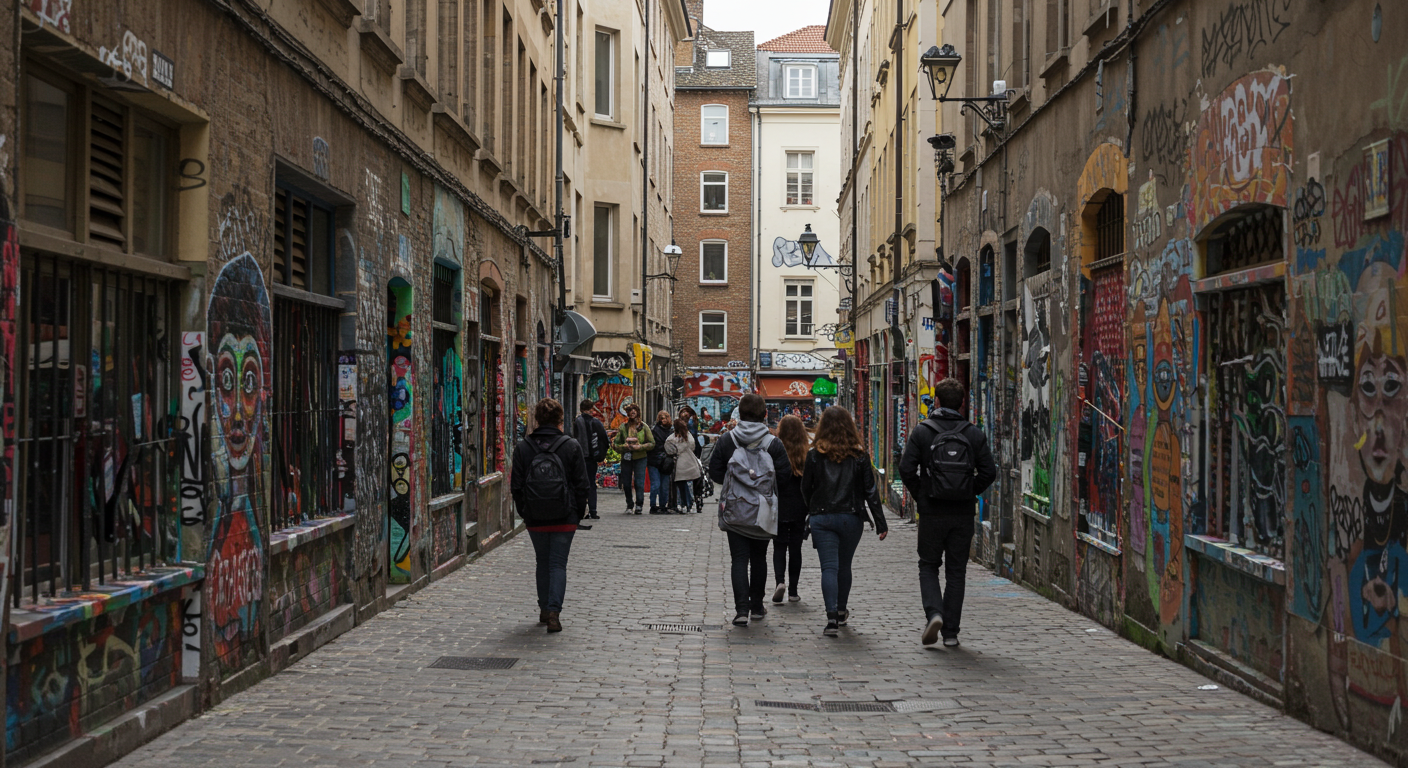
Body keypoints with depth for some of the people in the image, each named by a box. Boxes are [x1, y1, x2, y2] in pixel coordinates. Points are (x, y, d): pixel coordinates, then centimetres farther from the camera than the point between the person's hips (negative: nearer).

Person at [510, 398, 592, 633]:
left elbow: (516, 486, 1)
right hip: (564, 517, -2)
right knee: (558, 564, 2)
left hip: (535, 518, 2)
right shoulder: (571, 446, -5)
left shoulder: (522, 448, -2)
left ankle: (545, 609, 24)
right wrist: (578, 514, 8)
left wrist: (525, 513, 11)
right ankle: (553, 612, -10)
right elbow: (581, 484, -2)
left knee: (543, 563, 17)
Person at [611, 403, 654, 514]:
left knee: (639, 483, -9)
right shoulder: (623, 427, 6)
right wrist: (625, 447, -12)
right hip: (626, 458, 2)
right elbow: (616, 444, 7)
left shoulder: (643, 427, 4)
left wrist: (640, 447, -12)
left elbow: (652, 444, 2)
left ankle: (639, 505, 1)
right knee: (626, 484, 6)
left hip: (640, 458, -2)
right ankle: (629, 505, 23)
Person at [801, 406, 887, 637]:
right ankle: (841, 612, 35)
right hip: (851, 518, 2)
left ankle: (832, 618, -17)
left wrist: (812, 511, 20)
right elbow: (870, 490, -2)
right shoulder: (859, 456, -2)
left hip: (822, 518, -2)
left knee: (829, 567, -4)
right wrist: (880, 523, 1)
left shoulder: (815, 455, -4)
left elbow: (806, 488, 2)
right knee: (844, 566, 17)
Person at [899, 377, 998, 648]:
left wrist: (920, 495, 6)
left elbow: (906, 469, -9)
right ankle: (950, 631, 9)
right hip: (963, 513, 2)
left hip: (932, 513, -1)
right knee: (956, 571, 9)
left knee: (928, 566, 13)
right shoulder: (974, 434, 1)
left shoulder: (922, 431, -4)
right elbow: (989, 472, -3)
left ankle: (934, 613, -10)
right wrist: (970, 493, 12)